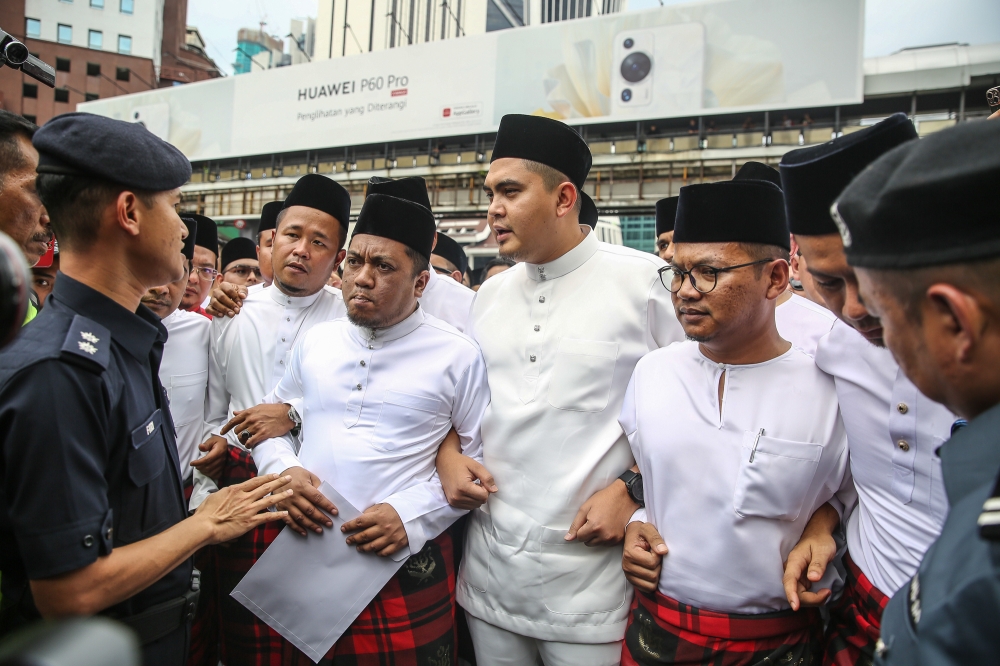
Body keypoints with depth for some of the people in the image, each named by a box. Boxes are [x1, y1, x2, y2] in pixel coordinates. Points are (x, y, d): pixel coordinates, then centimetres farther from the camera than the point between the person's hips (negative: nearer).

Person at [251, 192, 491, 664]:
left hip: (408, 567, -3)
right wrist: (283, 470, -5)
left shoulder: (457, 355, -7)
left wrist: (411, 515, -16)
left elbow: (480, 458, -5)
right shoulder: (316, 341, 5)